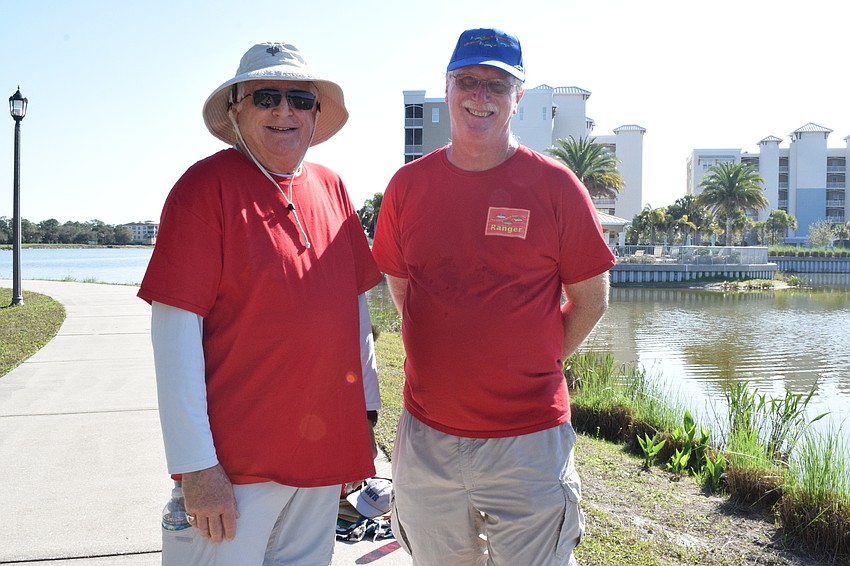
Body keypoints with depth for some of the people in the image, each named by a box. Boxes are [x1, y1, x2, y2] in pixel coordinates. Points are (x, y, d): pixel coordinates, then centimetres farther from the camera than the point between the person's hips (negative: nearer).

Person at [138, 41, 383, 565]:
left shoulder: (330, 188, 7)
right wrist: (195, 464, -17)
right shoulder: (208, 185, -10)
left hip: (323, 454, 6)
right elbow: (174, 327, -15)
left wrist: (365, 409, 12)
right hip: (233, 462, -5)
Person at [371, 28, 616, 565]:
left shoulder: (555, 186, -7)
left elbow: (591, 300, 0)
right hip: (426, 435, 3)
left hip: (528, 441, -3)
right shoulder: (409, 185, 2)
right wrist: (445, 358, 10)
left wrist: (534, 367, 1)